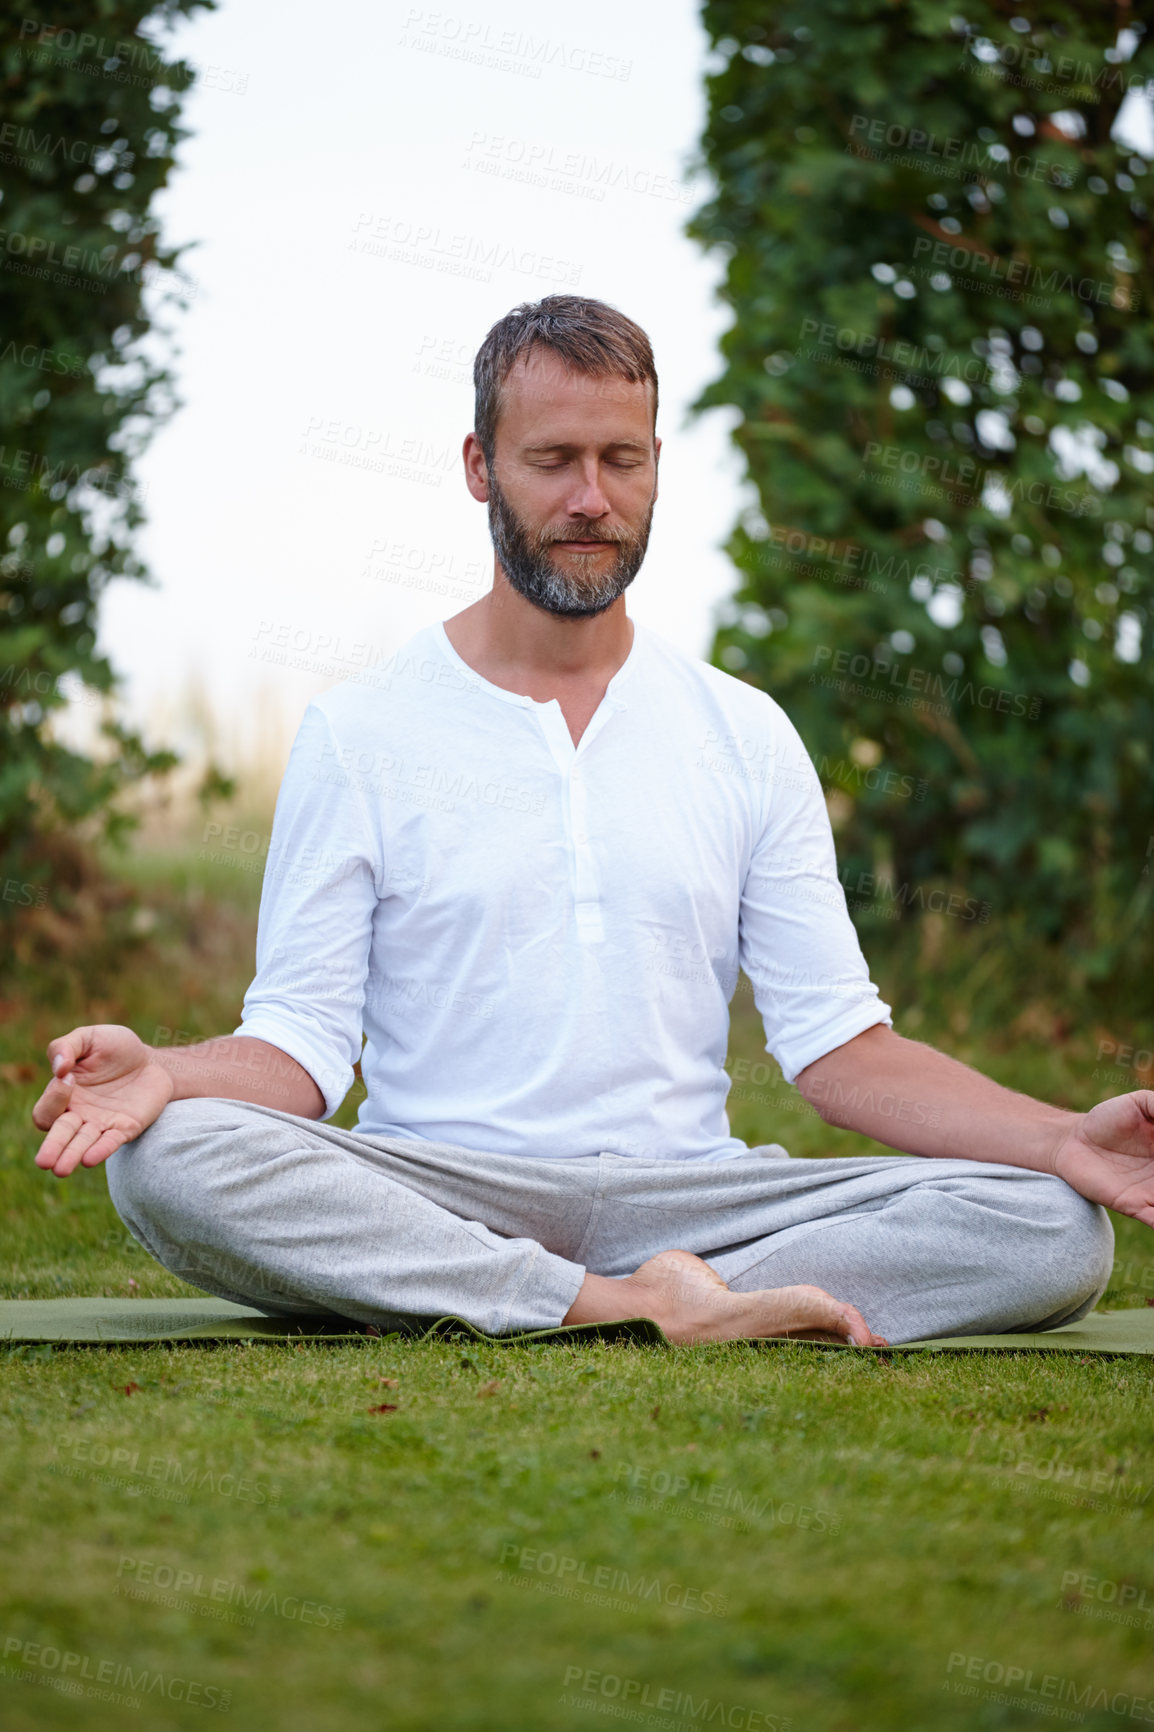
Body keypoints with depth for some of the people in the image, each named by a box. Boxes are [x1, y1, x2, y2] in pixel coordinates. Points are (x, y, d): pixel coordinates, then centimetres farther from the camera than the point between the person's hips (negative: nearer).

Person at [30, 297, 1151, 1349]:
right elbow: (301, 1044, 2)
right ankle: (634, 1306, -32)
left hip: (689, 1194, 2)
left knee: (1057, 1231, -21)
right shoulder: (357, 733, 7)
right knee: (168, 1158, -34)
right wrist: (161, 1072, -21)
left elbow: (837, 1046, 9)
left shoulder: (745, 735, 14)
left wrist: (1062, 1140, -8)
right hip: (429, 1198, -1)